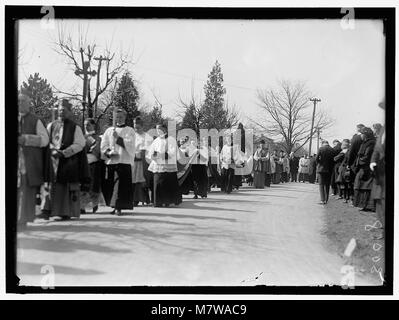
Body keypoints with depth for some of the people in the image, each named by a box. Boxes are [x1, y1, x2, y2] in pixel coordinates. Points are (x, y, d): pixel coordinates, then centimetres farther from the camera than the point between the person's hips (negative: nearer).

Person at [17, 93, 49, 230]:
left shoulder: (35, 121, 6)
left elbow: (45, 139, -3)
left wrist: (25, 139, -14)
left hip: (28, 161, -2)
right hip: (16, 160, 3)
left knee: (26, 191, -4)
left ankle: (22, 220, 2)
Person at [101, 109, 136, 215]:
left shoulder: (129, 131, 8)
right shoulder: (109, 130, 15)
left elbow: (129, 145, -7)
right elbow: (103, 146, 9)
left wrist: (118, 137, -14)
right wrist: (109, 153, -9)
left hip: (124, 161, -3)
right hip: (111, 162, 3)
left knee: (121, 185, -10)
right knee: (111, 185, 2)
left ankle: (119, 207, -11)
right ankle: (114, 206, 12)